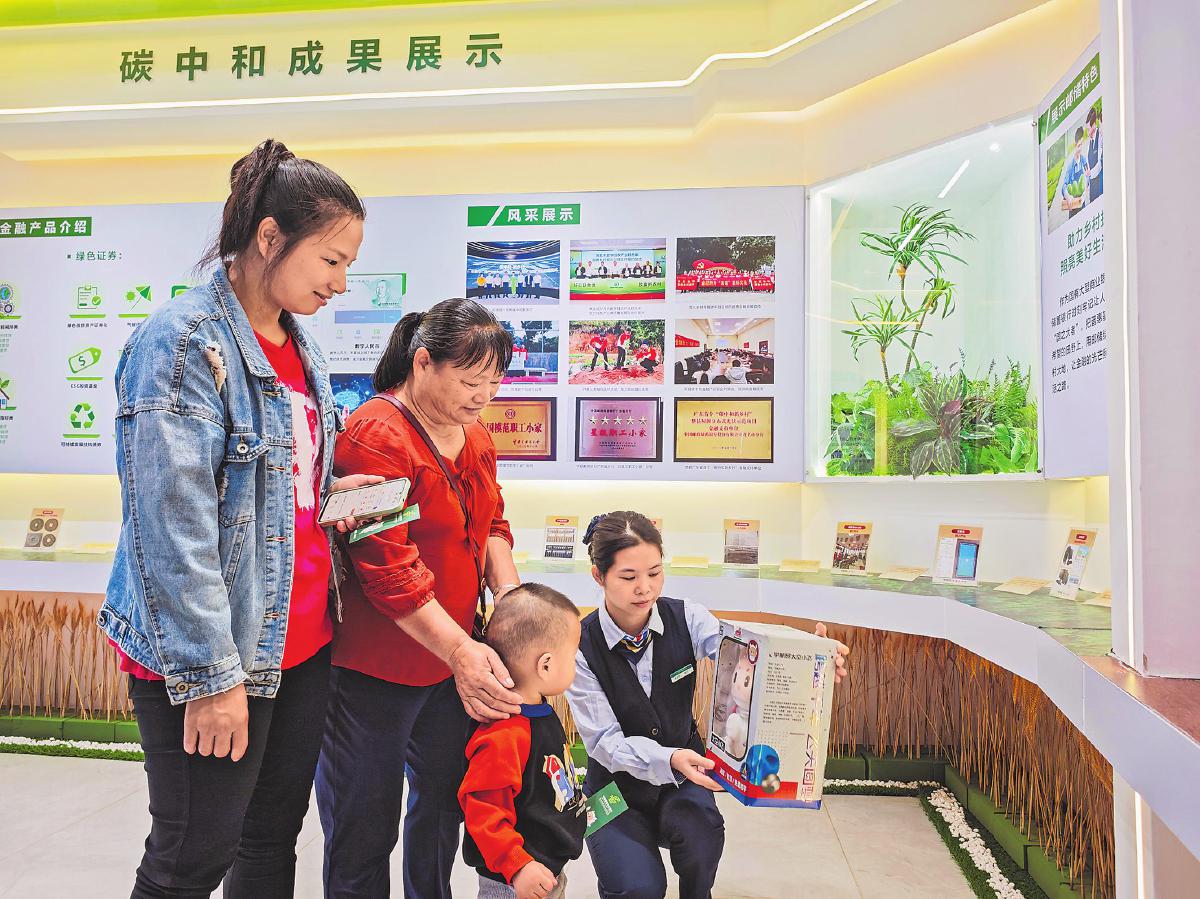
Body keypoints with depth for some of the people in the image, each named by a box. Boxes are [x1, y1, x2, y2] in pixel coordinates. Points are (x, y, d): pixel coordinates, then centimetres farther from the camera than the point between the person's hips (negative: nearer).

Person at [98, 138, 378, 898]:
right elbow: (174, 526, -20)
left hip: (304, 640, 8)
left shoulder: (298, 344, 10)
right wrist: (211, 674, -19)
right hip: (213, 661, -7)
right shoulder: (184, 342, -16)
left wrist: (330, 493, 3)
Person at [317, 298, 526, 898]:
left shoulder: (474, 435, 7)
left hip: (454, 657, 8)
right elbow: (387, 570, -25)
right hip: (375, 668, -8)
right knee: (366, 828, 8)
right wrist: (460, 652, -23)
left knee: (445, 800, 24)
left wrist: (509, 592, -5)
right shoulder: (375, 436, -21)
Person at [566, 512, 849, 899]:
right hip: (617, 783, -2)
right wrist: (667, 759, -36)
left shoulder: (686, 618, -11)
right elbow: (604, 741, -18)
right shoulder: (580, 647, -18)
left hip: (682, 772, 2)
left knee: (700, 834, -28)